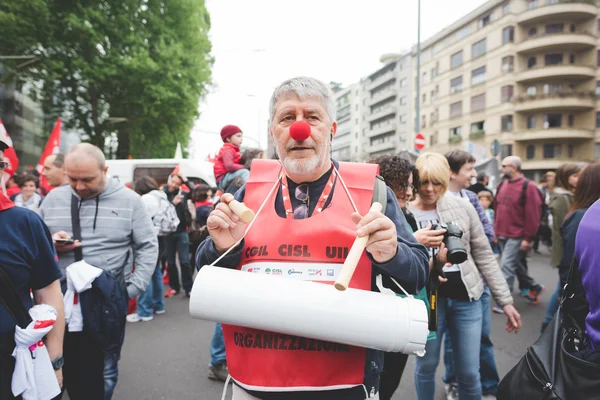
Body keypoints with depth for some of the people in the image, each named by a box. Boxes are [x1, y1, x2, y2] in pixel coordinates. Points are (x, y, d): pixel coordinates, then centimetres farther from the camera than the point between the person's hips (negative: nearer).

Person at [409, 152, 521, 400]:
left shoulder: (462, 207, -2)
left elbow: (484, 255, 3)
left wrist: (505, 300, 4)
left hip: (466, 297, 2)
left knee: (469, 372, 10)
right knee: (426, 365, 14)